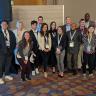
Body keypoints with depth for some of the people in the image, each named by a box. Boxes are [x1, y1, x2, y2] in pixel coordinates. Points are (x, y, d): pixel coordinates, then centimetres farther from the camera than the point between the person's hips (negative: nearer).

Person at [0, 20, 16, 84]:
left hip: (10, 50, 4)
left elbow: (14, 41, 10)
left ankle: (7, 75, 29)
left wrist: (12, 48, 1)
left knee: (8, 63, 12)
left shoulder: (11, 32, 10)